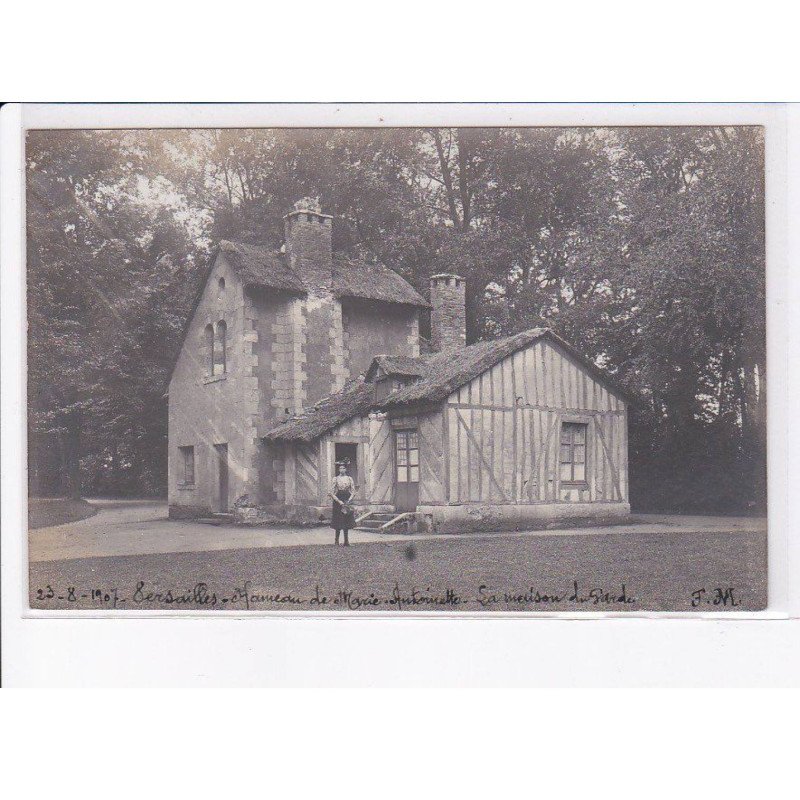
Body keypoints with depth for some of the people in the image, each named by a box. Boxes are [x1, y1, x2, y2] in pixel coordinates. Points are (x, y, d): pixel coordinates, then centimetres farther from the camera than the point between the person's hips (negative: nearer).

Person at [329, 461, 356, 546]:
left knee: (346, 522, 4)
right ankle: (337, 540, 3)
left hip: (347, 501, 2)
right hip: (338, 501, -2)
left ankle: (346, 541, 8)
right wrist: (339, 501, -13)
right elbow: (331, 492, -4)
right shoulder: (336, 479, -1)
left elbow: (353, 491, 5)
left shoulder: (349, 479, 6)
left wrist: (348, 500, -9)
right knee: (338, 523, -5)